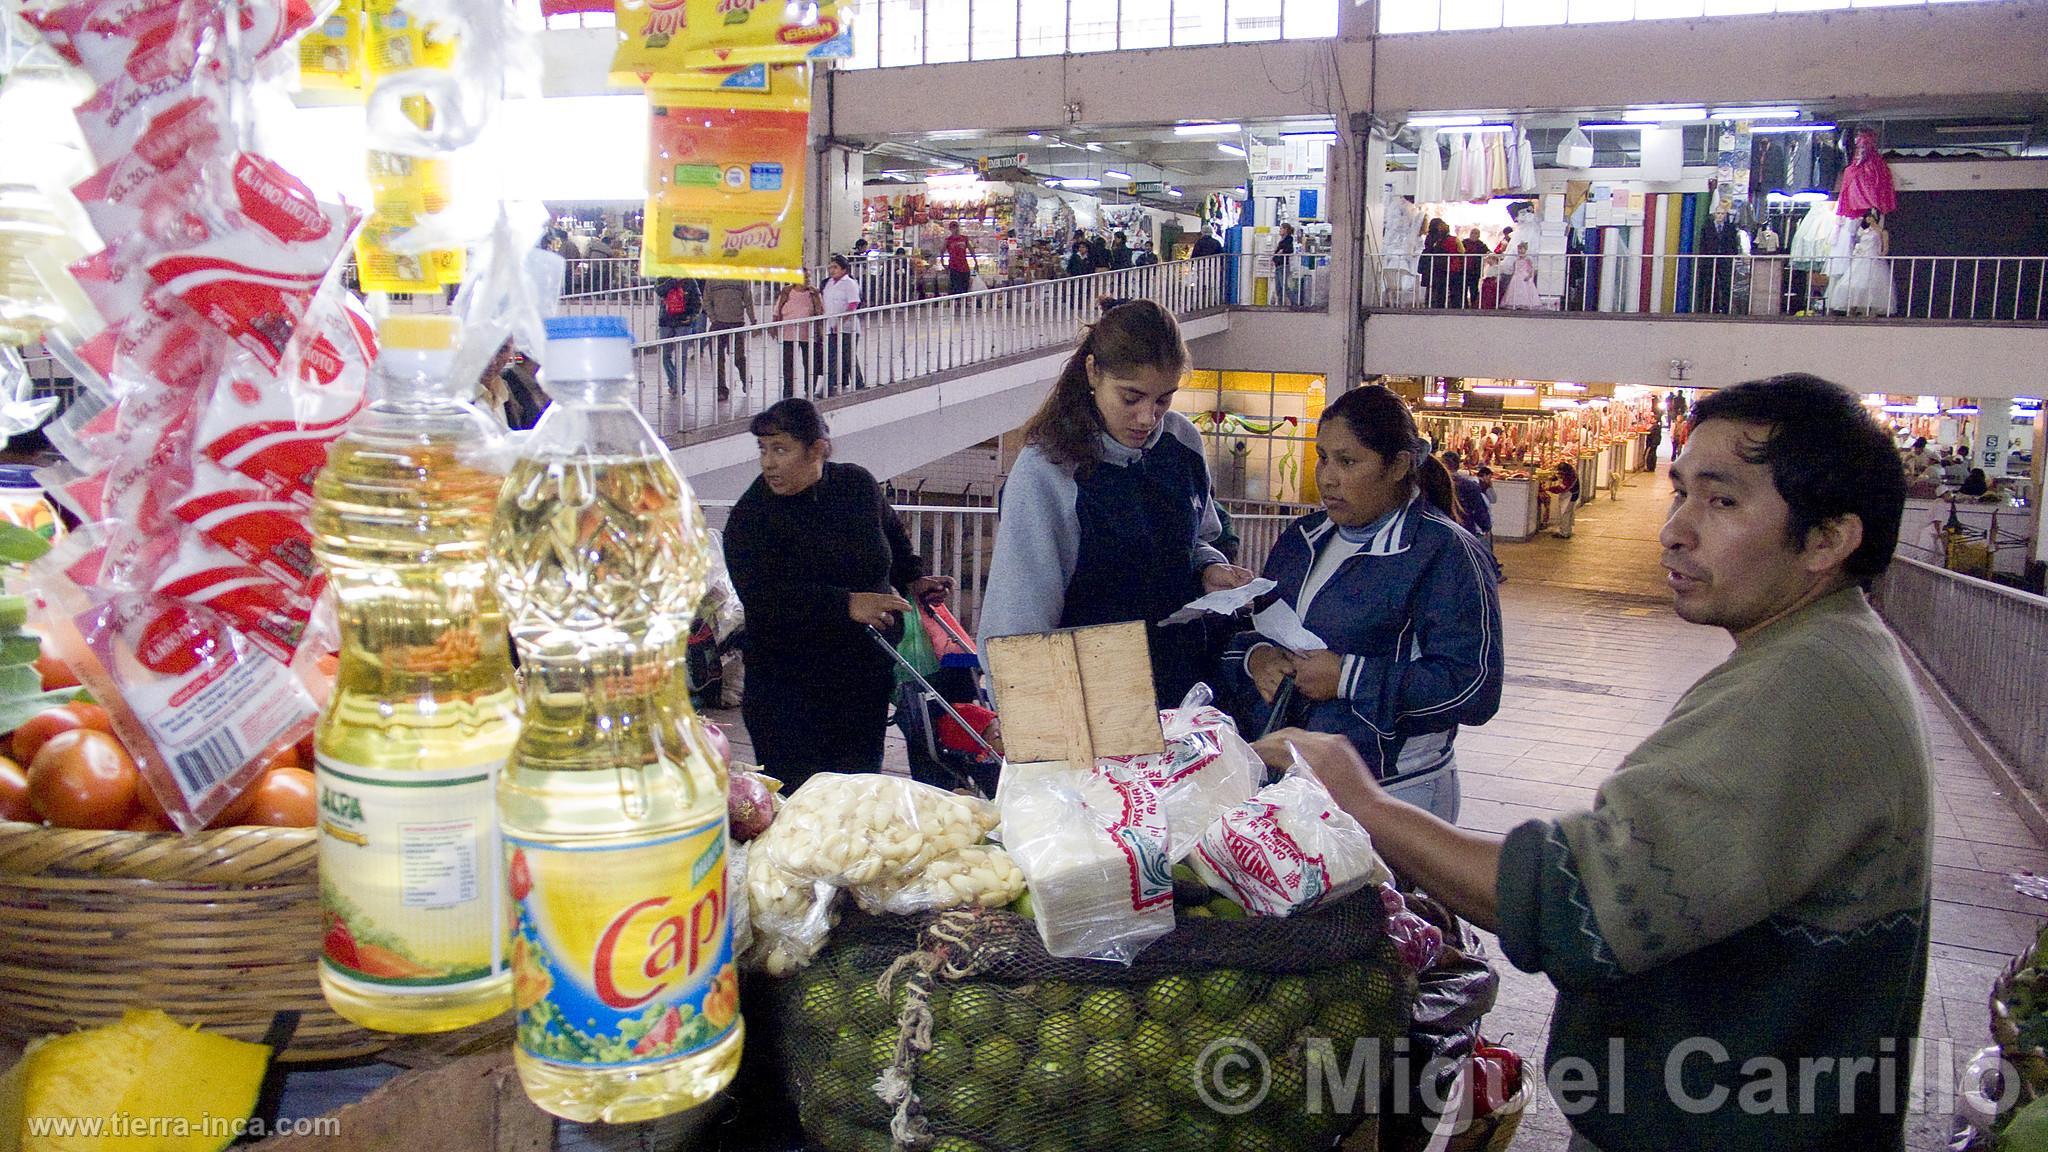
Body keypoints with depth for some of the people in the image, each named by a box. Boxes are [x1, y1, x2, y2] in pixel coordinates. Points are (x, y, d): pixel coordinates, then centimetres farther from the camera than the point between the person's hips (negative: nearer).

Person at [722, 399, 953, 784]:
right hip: (789, 689, -4)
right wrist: (847, 605, -31)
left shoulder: (858, 484, 3)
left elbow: (893, 535, 25)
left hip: (868, 673, 4)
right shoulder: (750, 516, -10)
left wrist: (913, 579, 8)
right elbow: (761, 594, -24)